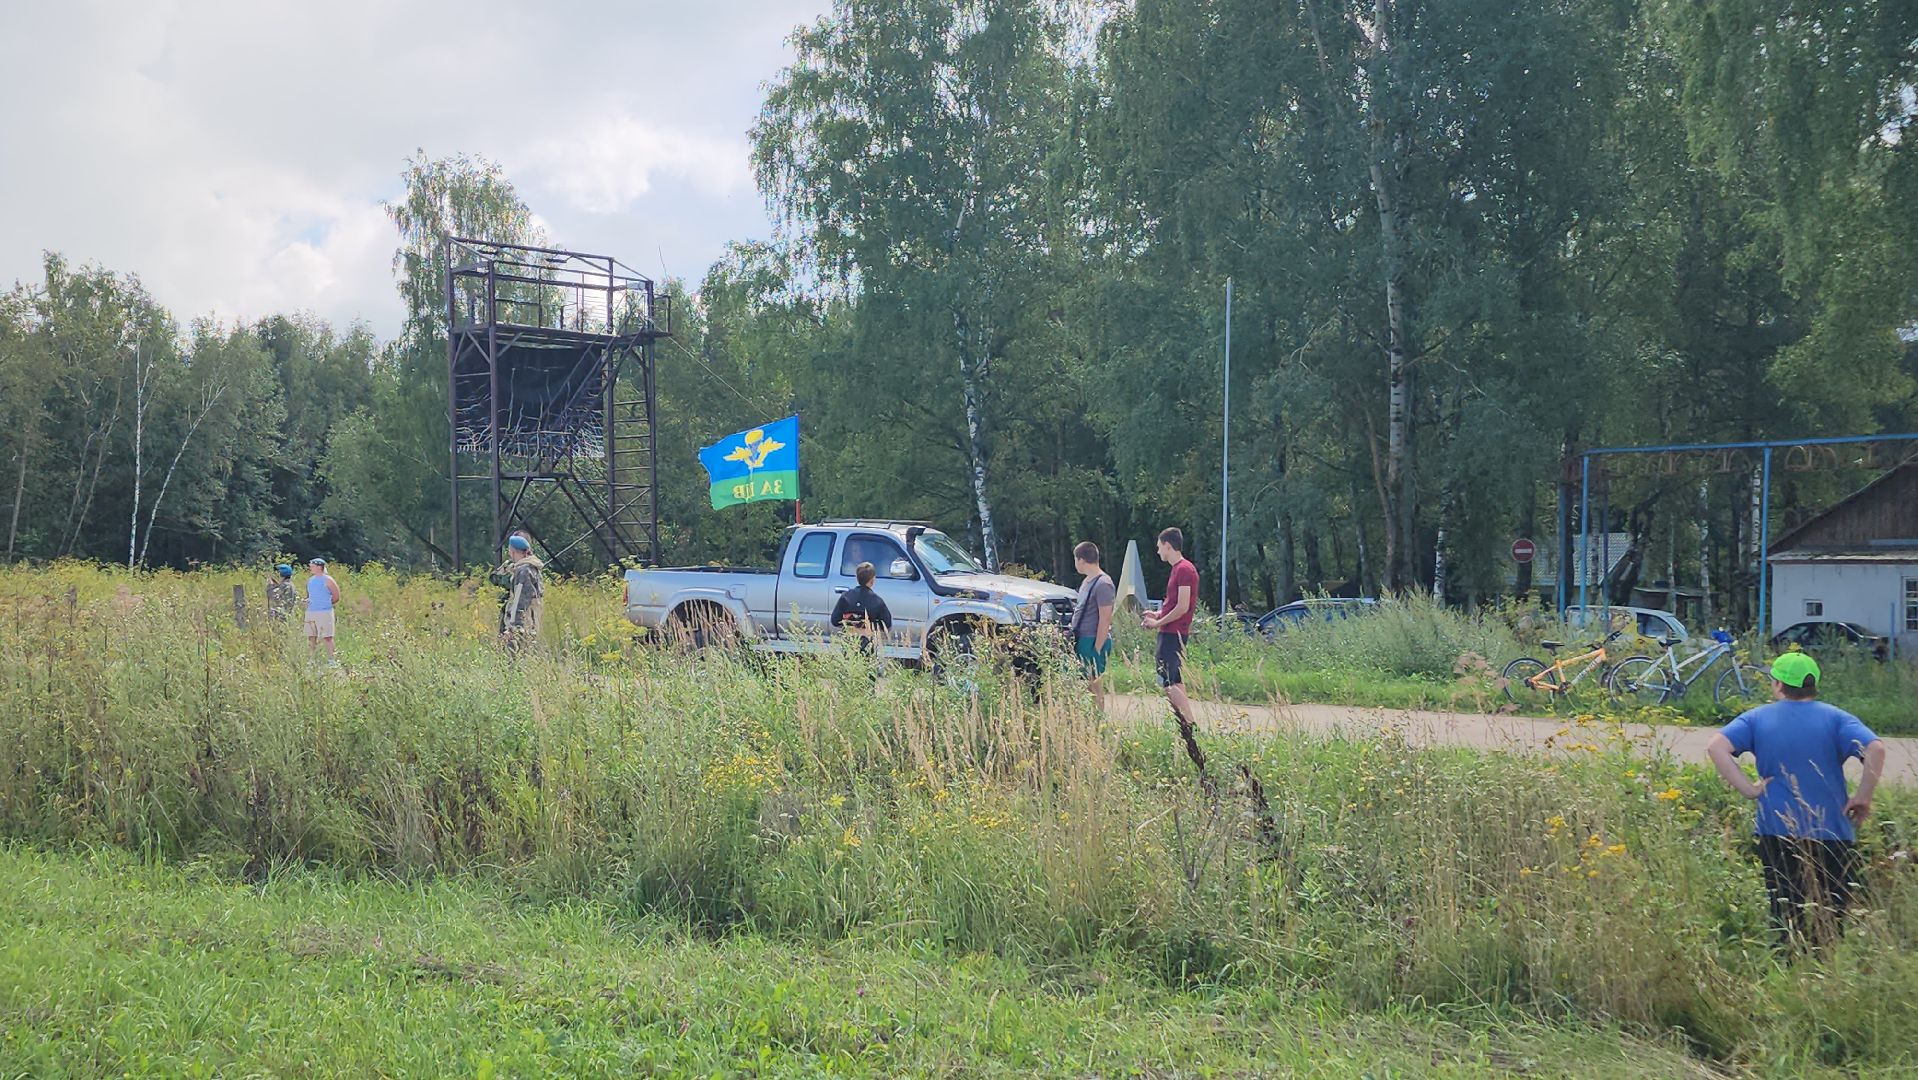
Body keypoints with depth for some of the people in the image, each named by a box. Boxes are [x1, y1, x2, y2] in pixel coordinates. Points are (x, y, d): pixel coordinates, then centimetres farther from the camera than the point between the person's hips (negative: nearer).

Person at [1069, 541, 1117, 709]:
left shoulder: (1103, 584, -15)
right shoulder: (1087, 581, 15)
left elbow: (1105, 619, -18)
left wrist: (1097, 649, -20)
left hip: (1094, 641, -10)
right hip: (1082, 639, 10)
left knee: (1095, 686, -7)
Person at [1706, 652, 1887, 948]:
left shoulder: (1758, 718, 3)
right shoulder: (1835, 718, -1)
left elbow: (1716, 746, -11)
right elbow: (1875, 749, -17)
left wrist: (1747, 789, -8)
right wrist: (1863, 797, -7)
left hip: (1777, 834, 1)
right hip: (1832, 833, -1)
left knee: (1784, 915, 9)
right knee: (1832, 922, 7)